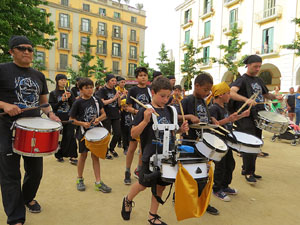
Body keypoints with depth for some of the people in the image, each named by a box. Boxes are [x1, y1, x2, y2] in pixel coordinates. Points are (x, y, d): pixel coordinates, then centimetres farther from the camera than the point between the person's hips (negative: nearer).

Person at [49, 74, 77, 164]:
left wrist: (69, 98, -13)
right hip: (58, 119, -1)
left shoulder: (69, 92, 10)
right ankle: (59, 155, 23)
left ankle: (73, 157, -2)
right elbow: (52, 107, -4)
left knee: (70, 136, -5)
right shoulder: (53, 93, 3)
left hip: (69, 118, 1)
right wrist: (61, 100, -17)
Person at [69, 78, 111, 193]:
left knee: (95, 155, 6)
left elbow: (104, 114, 6)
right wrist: (82, 123, -19)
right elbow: (71, 119, -5)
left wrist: (99, 119, -14)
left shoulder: (96, 100, 0)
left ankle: (98, 182, 12)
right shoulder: (78, 103, -9)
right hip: (83, 132, -2)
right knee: (83, 155, 11)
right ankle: (79, 179, 32)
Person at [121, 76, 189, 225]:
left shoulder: (168, 110, 7)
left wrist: (181, 129, 0)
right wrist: (145, 121, -30)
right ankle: (128, 200, 40)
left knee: (161, 186, 14)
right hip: (151, 156, -5)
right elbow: (133, 134, -15)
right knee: (144, 184, 8)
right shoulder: (145, 111, -11)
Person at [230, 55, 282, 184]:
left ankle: (247, 169, 26)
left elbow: (265, 94, 29)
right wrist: (246, 99, -38)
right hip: (246, 117, -8)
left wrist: (275, 97, 8)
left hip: (257, 117, 8)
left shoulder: (259, 80, 17)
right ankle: (248, 173, 3)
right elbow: (231, 93, -24)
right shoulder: (242, 79, -7)